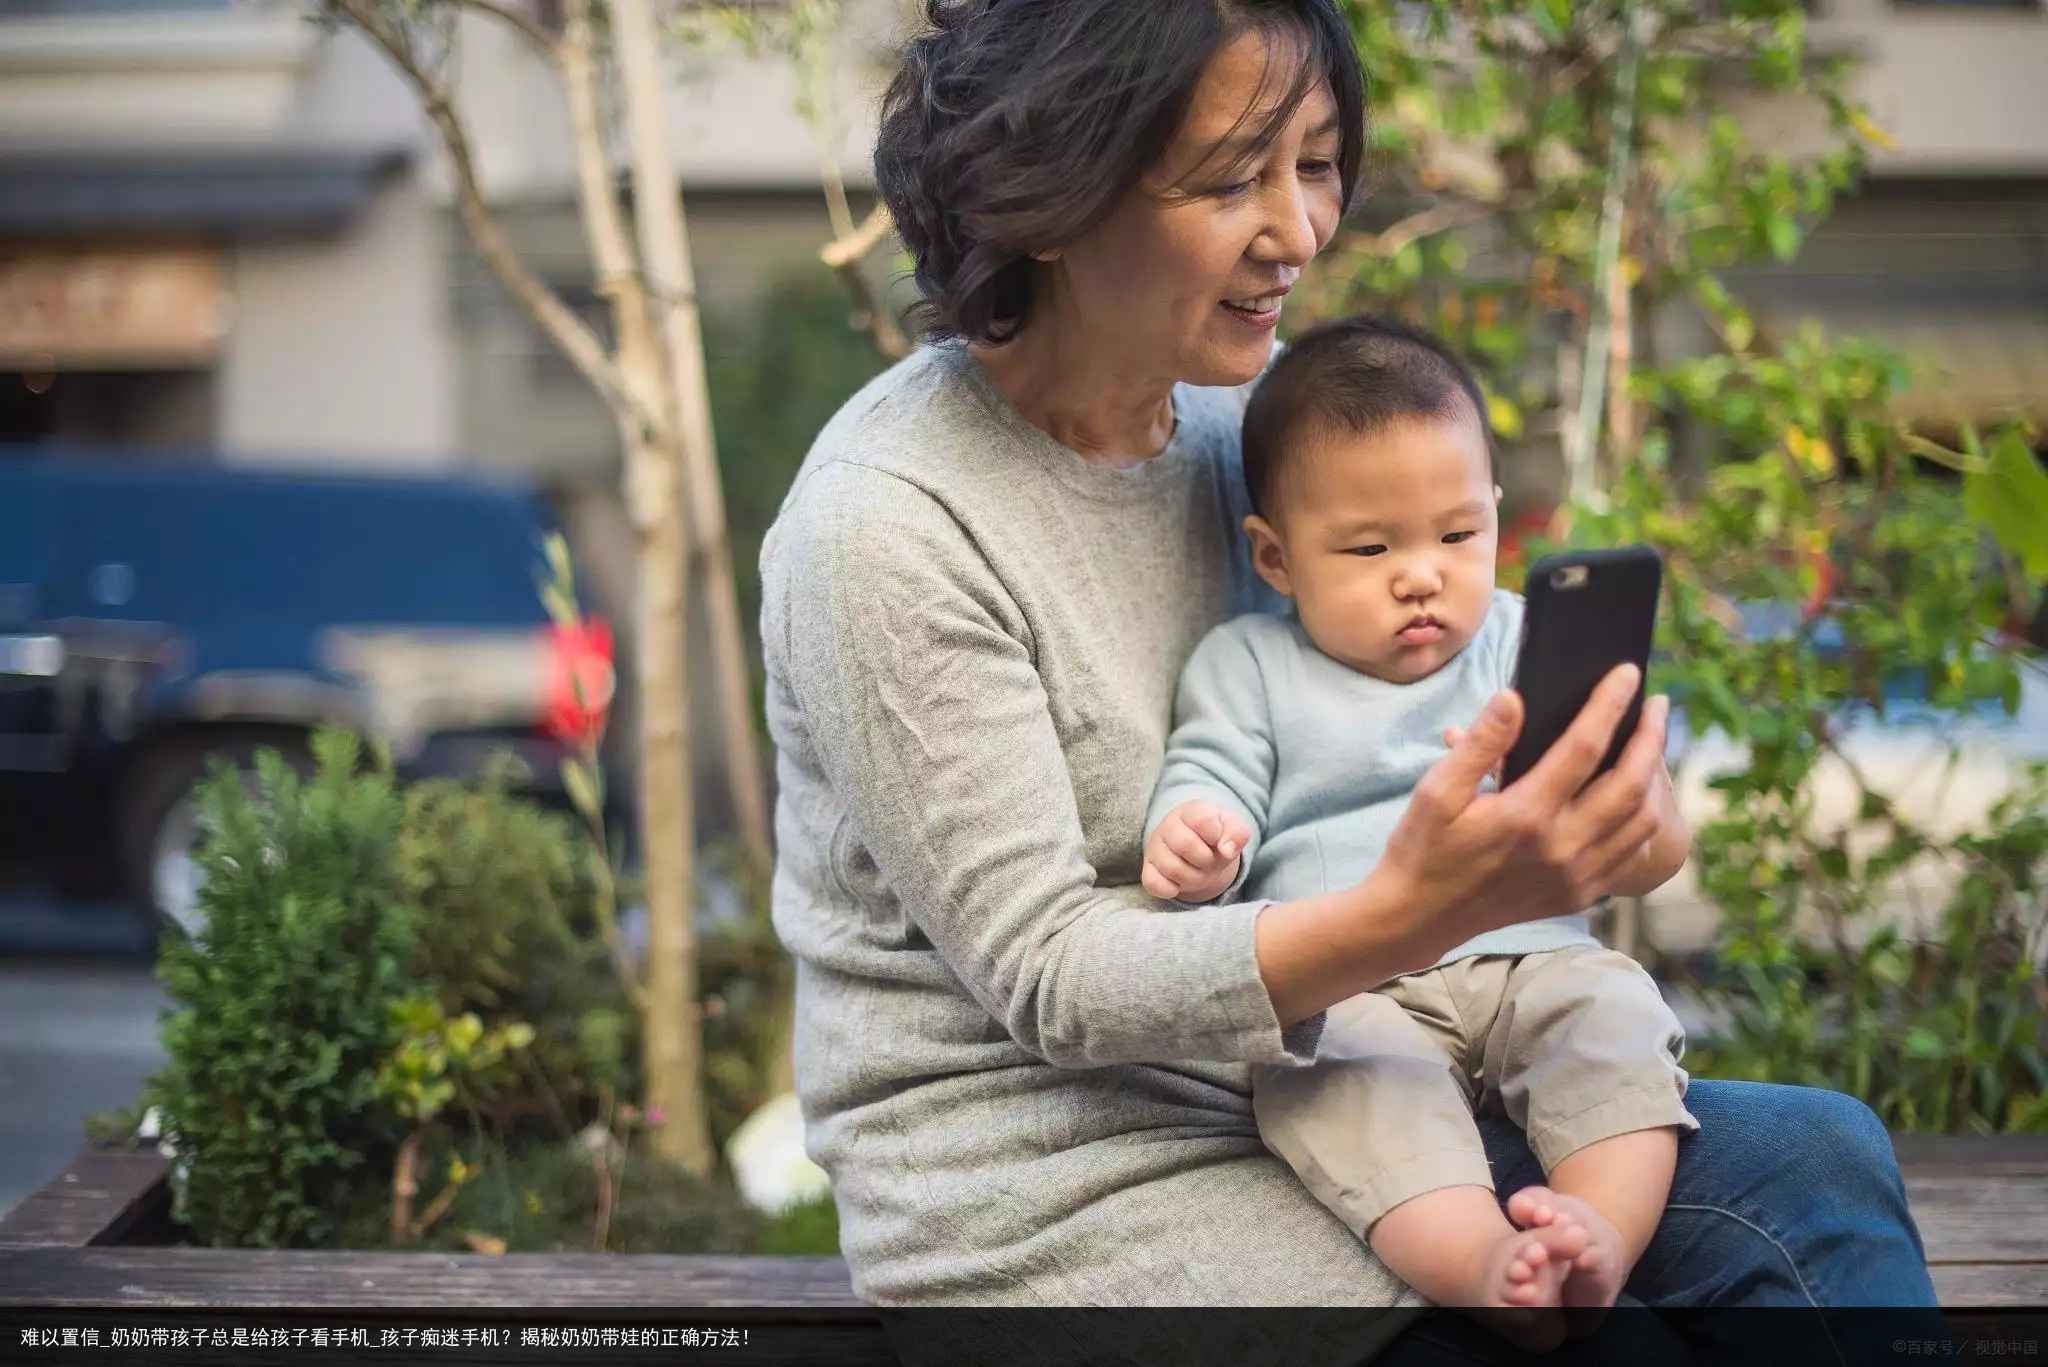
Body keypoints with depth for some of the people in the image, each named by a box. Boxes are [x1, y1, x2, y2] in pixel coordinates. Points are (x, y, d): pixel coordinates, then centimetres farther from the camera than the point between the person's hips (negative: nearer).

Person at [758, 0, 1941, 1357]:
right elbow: (1046, 978, -20)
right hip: (1055, 1203, -7)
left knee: (1819, 1159, -7)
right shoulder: (885, 528, -19)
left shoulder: (1240, 400, 3)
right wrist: (1413, 912, -34)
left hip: (1267, 1089, 7)